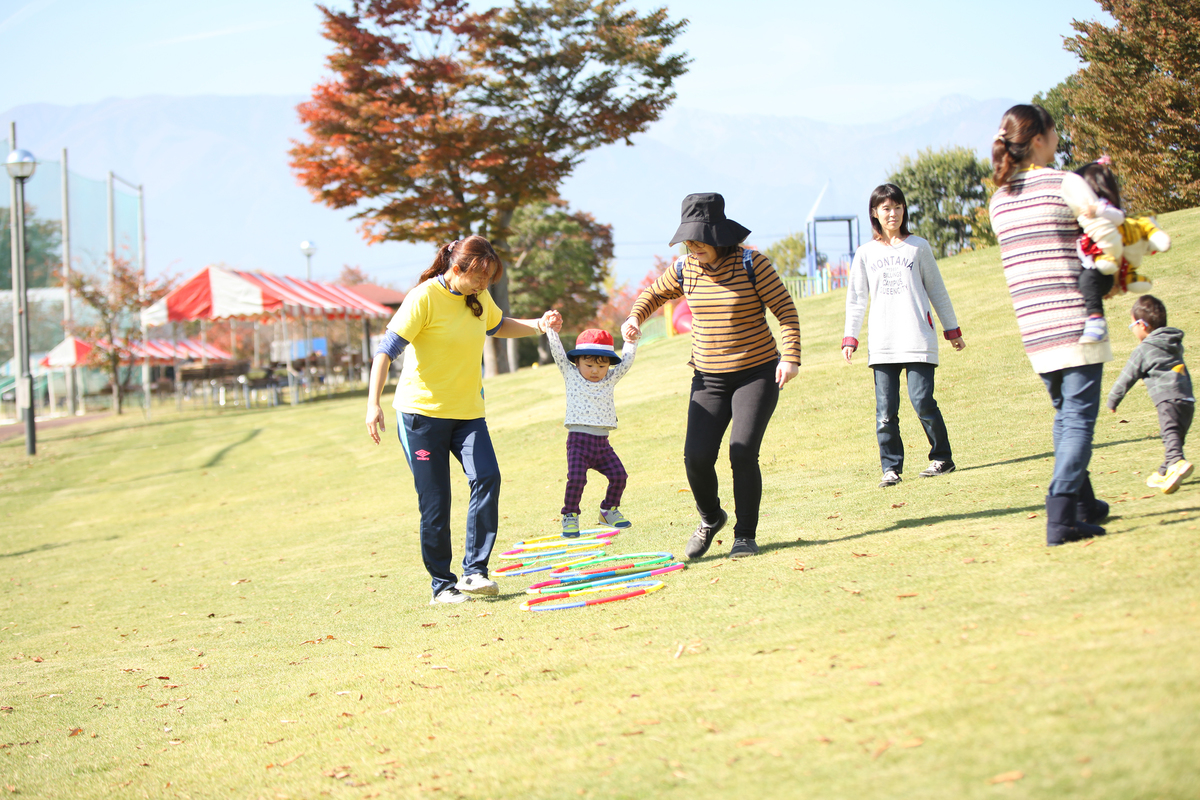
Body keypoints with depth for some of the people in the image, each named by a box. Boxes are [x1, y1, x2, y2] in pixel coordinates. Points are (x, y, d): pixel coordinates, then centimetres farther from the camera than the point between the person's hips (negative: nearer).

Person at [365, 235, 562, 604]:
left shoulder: (479, 298, 6)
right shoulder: (426, 297, -14)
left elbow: (499, 326, 29)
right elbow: (387, 349, -16)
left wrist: (538, 326, 12)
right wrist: (373, 403, -25)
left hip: (467, 411, 5)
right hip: (422, 411, -5)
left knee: (486, 478, -17)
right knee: (435, 503, -3)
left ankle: (474, 570, -12)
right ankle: (442, 585, 10)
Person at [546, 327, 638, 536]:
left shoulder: (610, 379, 13)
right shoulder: (571, 375, 6)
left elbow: (626, 361, 13)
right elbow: (558, 352, 1)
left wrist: (631, 340, 4)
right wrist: (552, 329, -6)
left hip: (602, 442, 4)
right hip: (578, 440, -3)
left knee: (618, 474, -5)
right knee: (576, 478, -18)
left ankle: (609, 510, 16)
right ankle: (570, 516, -2)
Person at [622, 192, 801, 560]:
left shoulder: (751, 263, -12)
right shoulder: (686, 270, 0)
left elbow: (785, 309, -9)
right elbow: (654, 294, 17)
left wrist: (790, 357, -19)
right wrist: (634, 318, -3)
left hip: (757, 374, -4)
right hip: (709, 378, 4)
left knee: (743, 453, -16)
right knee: (697, 457, -9)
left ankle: (745, 535, 2)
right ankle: (710, 518, 20)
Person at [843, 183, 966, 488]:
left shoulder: (918, 247, 8)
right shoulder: (866, 254, 12)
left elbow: (937, 291, 13)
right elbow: (856, 299, 14)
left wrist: (952, 330, 13)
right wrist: (850, 338, 6)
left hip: (918, 339, -2)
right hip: (881, 344, 2)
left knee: (922, 401, -10)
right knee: (885, 409, -4)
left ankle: (942, 457, 7)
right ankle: (891, 467, 2)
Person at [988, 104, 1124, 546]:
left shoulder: (999, 201, 12)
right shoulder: (1066, 184, -8)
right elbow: (1106, 235, -13)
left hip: (1033, 325, 6)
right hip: (1074, 318, -6)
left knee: (1066, 413, 20)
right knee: (1078, 415, -6)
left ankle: (1083, 505, 26)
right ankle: (1062, 514, -18)